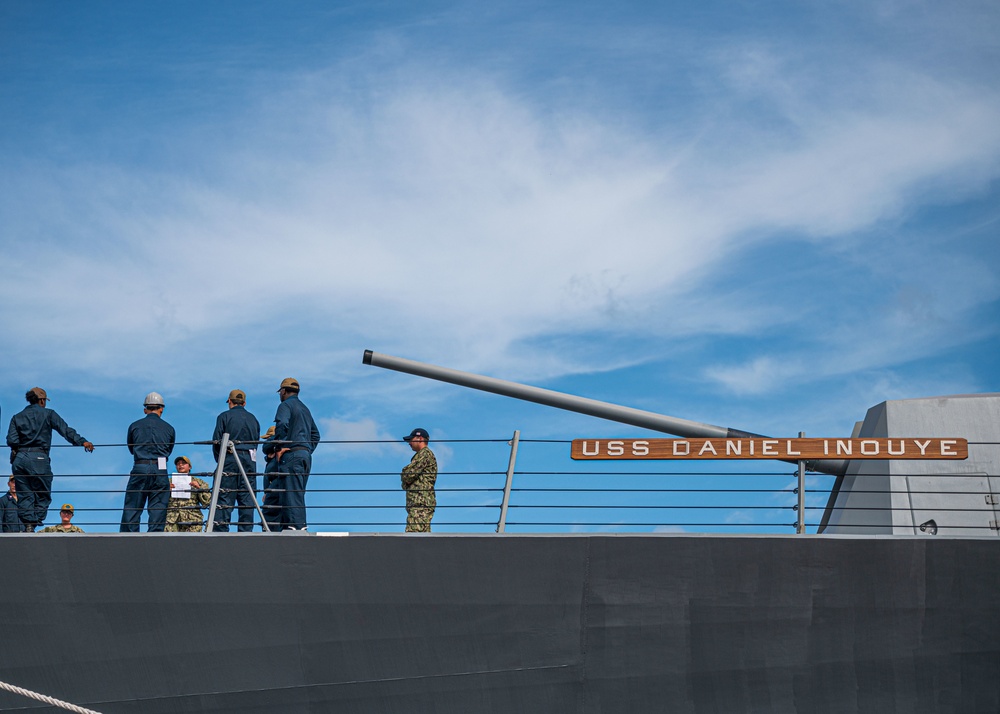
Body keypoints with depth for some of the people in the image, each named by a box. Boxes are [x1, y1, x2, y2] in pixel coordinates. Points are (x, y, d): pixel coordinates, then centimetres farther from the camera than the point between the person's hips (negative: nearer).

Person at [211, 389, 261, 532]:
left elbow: (216, 441, -2)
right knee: (247, 499, 3)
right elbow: (256, 442, 14)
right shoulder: (253, 419, 17)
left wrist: (220, 460, 10)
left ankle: (220, 531, -11)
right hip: (249, 460, 4)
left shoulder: (224, 417, 3)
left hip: (229, 460, -4)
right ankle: (245, 532, -1)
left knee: (224, 498, -5)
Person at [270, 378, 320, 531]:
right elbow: (315, 434, 26)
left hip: (291, 455, -8)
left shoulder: (285, 405, -1)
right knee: (298, 495, 10)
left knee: (290, 494, -12)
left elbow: (282, 425, -19)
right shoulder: (305, 409, 26)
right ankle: (301, 526, 5)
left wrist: (279, 448, -13)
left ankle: (295, 526, -21)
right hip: (306, 455, 8)